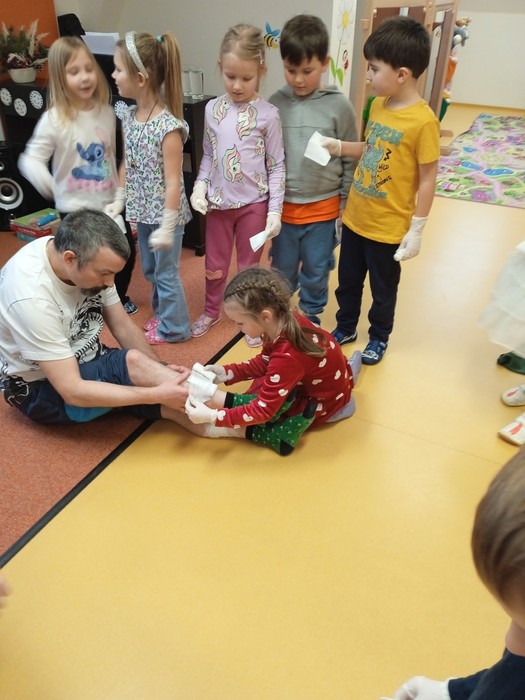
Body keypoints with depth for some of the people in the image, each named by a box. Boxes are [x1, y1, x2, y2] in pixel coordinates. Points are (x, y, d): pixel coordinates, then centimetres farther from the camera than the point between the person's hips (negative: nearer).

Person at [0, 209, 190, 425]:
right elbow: (73, 391, -34)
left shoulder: (91, 258, -14)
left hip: (85, 360, 7)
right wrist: (158, 394, -36)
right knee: (134, 362, -29)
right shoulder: (31, 296, -35)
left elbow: (124, 327, -4)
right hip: (41, 389, -7)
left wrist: (160, 373, -19)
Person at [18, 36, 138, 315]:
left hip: (110, 202, 5)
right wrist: (45, 181, -40)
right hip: (76, 208, -5)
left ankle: (119, 298, 42)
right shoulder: (54, 119, -17)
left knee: (127, 252, 16)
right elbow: (30, 158, -18)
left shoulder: (106, 111, -2)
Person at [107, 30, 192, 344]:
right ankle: (162, 313, 42)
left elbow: (173, 182, -20)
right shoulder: (129, 116, 2)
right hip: (142, 211, 8)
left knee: (166, 272, 8)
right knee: (150, 269, 21)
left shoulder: (168, 127, -22)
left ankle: (174, 328, 26)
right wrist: (118, 200, 13)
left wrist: (167, 227, -19)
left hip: (164, 213, -7)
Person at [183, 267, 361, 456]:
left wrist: (214, 417, -32)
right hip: (330, 375, 8)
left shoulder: (287, 356, -38)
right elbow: (264, 362, 0)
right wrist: (227, 372, -10)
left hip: (326, 398, -8)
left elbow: (263, 410, -33)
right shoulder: (285, 320, -15)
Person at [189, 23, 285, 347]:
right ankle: (211, 311, 38)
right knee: (215, 264, 16)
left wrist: (275, 210, -11)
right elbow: (208, 155, 10)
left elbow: (277, 166, -6)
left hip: (254, 204, -3)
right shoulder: (212, 109, 0)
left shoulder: (267, 114, -9)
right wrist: (200, 186, -6)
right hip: (219, 201, 3)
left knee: (249, 266, 11)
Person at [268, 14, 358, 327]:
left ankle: (311, 319, 34)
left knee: (316, 272, 13)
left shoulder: (339, 106, -7)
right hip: (283, 207, 2)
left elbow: (351, 160, -2)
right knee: (282, 270, 16)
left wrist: (345, 205, -2)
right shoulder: (276, 104, -3)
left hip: (323, 208, -1)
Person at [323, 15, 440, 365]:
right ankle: (346, 328, 43)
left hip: (389, 228, -6)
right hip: (355, 217, 7)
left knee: (383, 289, 15)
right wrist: (338, 147, 2)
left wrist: (416, 230, -15)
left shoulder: (423, 120, -20)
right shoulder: (378, 105, 1)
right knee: (347, 281, 21)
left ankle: (379, 338, 38)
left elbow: (428, 179, -16)